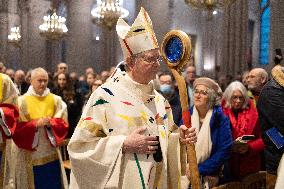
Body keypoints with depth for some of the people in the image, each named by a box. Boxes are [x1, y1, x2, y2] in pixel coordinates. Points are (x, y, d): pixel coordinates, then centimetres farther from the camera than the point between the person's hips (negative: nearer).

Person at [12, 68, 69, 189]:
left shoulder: (55, 100, 6)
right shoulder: (22, 101, -2)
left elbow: (63, 124, 3)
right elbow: (17, 128, -5)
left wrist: (50, 123, -16)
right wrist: (36, 124, -19)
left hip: (51, 155, 2)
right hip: (29, 156, -2)